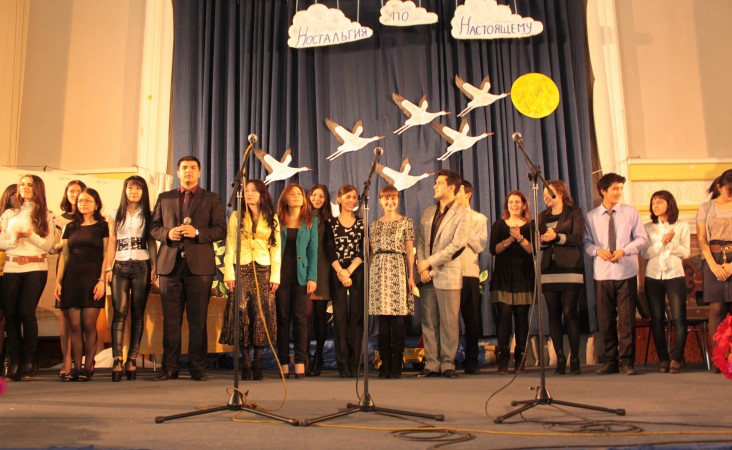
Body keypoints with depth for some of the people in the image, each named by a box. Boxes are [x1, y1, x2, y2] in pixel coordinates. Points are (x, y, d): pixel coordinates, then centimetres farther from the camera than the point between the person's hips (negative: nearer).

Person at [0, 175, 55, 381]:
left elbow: (48, 245, 0)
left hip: (36, 268, -2)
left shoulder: (45, 215, 9)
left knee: (26, 311, -12)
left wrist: (31, 235, -15)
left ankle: (29, 360, -1)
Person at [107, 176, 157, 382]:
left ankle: (132, 359, 3)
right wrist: (108, 268, 2)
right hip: (120, 267, 1)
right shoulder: (116, 215, 15)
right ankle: (117, 360, -15)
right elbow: (112, 244, 12)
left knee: (138, 313, -1)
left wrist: (154, 268, -4)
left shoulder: (147, 216, 12)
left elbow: (152, 242, 7)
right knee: (120, 312, -11)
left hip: (141, 266, -1)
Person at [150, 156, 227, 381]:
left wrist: (197, 232, -14)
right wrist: (167, 233, -7)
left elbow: (220, 230, 1)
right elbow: (154, 227, 14)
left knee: (198, 319, 0)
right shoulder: (164, 198, 17)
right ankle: (170, 366, 11)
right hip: (170, 264, 2)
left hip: (199, 265, -2)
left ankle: (197, 366, 7)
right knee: (171, 318, 4)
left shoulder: (211, 199, 9)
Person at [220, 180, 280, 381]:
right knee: (242, 314, -5)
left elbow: (276, 249, 8)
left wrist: (275, 276, 0)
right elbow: (230, 247, 5)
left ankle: (257, 364, 2)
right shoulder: (236, 217, 10)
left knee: (262, 315, -5)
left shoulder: (272, 219, 11)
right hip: (241, 270, 0)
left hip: (263, 271, 0)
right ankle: (246, 363, 3)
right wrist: (229, 273, -5)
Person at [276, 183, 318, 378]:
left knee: (300, 318, -2)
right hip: (281, 274, 1)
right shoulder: (277, 221, 9)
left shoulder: (311, 221, 9)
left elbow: (313, 251, 4)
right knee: (282, 318, 3)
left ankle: (300, 362, 2)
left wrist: (312, 277, -5)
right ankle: (284, 363, 8)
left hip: (301, 275, 0)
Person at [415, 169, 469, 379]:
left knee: (449, 322, 0)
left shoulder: (460, 213, -3)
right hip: (427, 275, 5)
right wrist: (421, 267, -1)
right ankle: (431, 364, 13)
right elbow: (420, 240, 13)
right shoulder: (428, 211, 15)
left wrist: (429, 262, -13)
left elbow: (457, 244, -12)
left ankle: (448, 364, 9)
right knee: (428, 322, 6)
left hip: (448, 275, -5)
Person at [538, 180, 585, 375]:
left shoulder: (574, 212, 7)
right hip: (549, 270, 4)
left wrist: (557, 237, -17)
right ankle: (559, 358, 4)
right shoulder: (543, 216, 20)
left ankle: (574, 358, -2)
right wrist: (543, 239, -8)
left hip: (570, 269, -4)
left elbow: (578, 238, -5)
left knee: (570, 312, -9)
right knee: (553, 314, 0)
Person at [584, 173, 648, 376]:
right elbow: (586, 243, 7)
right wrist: (598, 250, -13)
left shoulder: (630, 212, 4)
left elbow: (642, 239, 3)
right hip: (602, 273, 1)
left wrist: (624, 250, -11)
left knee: (626, 319, -1)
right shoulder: (591, 216, 5)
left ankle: (626, 361, 8)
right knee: (605, 320, 5)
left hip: (626, 272, -1)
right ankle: (610, 361, 16)